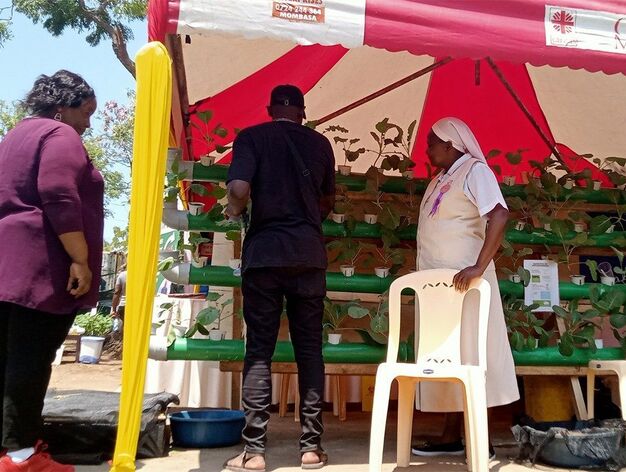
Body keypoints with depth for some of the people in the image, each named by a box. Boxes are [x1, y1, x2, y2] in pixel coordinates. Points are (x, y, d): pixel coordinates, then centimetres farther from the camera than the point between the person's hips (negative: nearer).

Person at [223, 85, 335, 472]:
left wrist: (234, 211, 7)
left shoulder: (252, 137, 1)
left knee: (259, 351, 2)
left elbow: (239, 189, -14)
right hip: (310, 254, 2)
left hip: (265, 251, -2)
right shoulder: (320, 143, 11)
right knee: (309, 350, 7)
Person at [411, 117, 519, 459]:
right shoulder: (439, 180, 18)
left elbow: (499, 215, -22)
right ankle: (451, 437, 19)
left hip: (462, 280, -8)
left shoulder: (474, 170, -8)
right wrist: (425, 275, 15)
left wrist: (479, 267, -30)